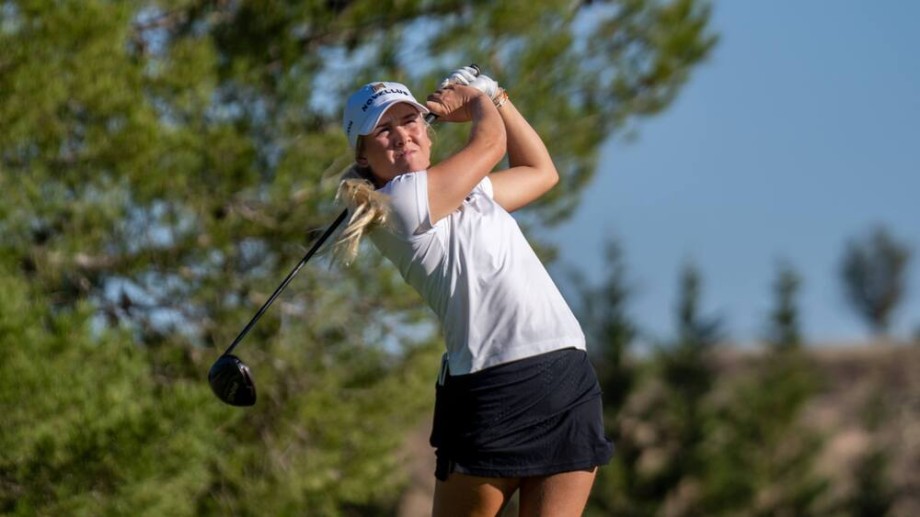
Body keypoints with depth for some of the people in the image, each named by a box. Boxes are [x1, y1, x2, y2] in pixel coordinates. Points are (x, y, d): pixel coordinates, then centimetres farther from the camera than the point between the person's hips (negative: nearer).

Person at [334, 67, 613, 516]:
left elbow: (540, 171, 35)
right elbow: (492, 143, 3)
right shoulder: (401, 202, -8)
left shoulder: (464, 191, 19)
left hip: (568, 380, 7)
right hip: (492, 389, -7)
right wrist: (480, 103, 24)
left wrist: (493, 96, 28)